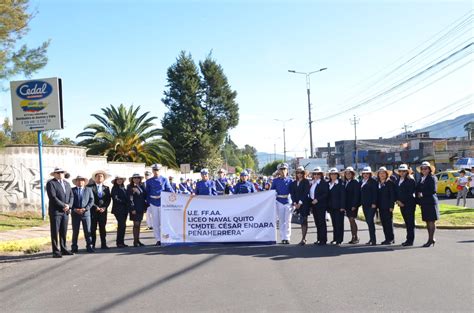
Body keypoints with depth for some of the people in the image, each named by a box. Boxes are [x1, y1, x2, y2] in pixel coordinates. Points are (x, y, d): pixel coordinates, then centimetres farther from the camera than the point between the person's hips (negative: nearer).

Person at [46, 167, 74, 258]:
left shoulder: (67, 184, 17)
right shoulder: (51, 183, -4)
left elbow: (71, 196, 11)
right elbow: (53, 197, -14)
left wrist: (69, 206, -7)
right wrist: (63, 205, -15)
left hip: (65, 211, 6)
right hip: (55, 211, -6)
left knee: (64, 232, 9)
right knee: (55, 232, -2)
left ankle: (63, 249, 15)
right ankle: (56, 251, 0)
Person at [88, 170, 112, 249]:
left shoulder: (106, 188, 13)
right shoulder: (90, 187, 1)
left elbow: (108, 199, 8)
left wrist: (104, 207, -7)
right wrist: (96, 207, -11)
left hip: (103, 210, 3)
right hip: (93, 210, -3)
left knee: (102, 228, 5)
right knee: (92, 228, -2)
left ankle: (103, 244, 9)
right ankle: (92, 245, 2)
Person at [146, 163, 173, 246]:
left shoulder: (165, 180, 4)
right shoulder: (149, 181, 8)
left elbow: (169, 191, 5)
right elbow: (147, 193, 9)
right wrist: (147, 204, 3)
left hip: (163, 203, -2)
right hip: (153, 203, 2)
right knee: (155, 222, 4)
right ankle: (158, 239, 9)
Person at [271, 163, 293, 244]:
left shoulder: (290, 180, 3)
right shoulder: (275, 181, 5)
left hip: (288, 202, -1)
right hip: (279, 202, 1)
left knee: (288, 221, -3)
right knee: (281, 221, 5)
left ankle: (287, 238, 2)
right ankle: (283, 238, 11)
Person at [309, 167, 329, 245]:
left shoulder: (324, 183, -6)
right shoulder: (312, 183, 16)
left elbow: (326, 194, -14)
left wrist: (317, 200, -18)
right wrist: (311, 201, 8)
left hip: (321, 205, -7)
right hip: (314, 205, 7)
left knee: (322, 222, -5)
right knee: (317, 223, 9)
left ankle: (323, 240, -3)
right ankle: (319, 239, 14)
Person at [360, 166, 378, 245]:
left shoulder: (373, 181, -6)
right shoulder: (361, 182, 14)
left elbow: (375, 193, -12)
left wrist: (374, 203, -17)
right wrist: (361, 203, 12)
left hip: (371, 205, -7)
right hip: (364, 205, 7)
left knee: (370, 221, -11)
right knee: (368, 221, 10)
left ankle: (373, 240, -8)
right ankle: (371, 239, 17)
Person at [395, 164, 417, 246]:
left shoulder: (411, 180, -8)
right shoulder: (398, 181, 14)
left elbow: (410, 193, -13)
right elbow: (396, 191, 15)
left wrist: (404, 202, -12)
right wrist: (398, 201, 0)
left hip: (409, 204, -7)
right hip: (402, 204, 7)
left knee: (410, 222, -5)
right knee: (406, 222, 10)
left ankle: (410, 240, -3)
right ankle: (409, 239, 15)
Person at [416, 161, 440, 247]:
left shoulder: (432, 178, -5)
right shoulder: (422, 179, 17)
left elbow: (433, 190, -14)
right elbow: (418, 189, 16)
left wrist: (423, 194, -10)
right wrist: (419, 201, 3)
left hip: (431, 202, -7)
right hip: (424, 203, 7)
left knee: (431, 221, -4)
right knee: (427, 222, 10)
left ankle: (430, 239, -3)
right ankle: (431, 239, 17)